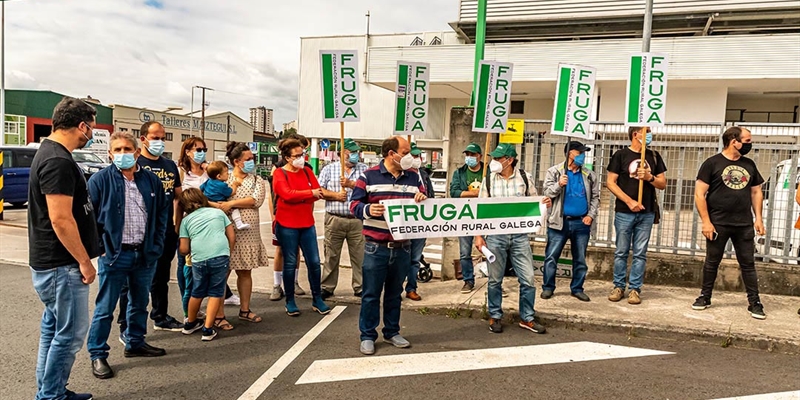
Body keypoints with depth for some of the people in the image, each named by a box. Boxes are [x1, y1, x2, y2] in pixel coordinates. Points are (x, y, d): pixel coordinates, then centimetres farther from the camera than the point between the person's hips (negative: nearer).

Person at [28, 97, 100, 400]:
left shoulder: (50, 153, 13)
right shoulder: (58, 162, -20)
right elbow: (60, 219, -25)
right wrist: (84, 261, -18)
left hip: (51, 262, 11)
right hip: (62, 266, -11)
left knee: (54, 329, 18)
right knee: (70, 333, -1)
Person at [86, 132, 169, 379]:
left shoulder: (152, 181, 5)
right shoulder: (100, 180, -6)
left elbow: (162, 214, 11)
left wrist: (157, 245, 4)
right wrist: (99, 246, -11)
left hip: (146, 254, 4)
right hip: (114, 255, -4)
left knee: (140, 303, 18)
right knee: (105, 308, 3)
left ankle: (135, 344, 34)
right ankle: (97, 355, 15)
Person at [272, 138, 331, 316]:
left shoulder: (307, 171, 7)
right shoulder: (279, 174, -6)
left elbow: (317, 192, -1)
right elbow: (288, 194, -20)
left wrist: (298, 197, -16)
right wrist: (310, 193, -19)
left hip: (307, 223, 4)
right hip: (287, 225, -4)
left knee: (314, 262, 5)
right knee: (290, 263, 5)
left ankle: (317, 299, 17)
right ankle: (290, 301, 17)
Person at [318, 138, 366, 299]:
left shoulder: (364, 169, 9)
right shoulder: (329, 169, 7)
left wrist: (351, 184, -13)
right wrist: (335, 195, -10)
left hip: (357, 220, 1)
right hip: (334, 219, 0)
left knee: (360, 255, 4)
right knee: (331, 256, 7)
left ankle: (360, 288, 15)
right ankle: (327, 288, 17)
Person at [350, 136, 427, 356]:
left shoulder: (413, 177, 9)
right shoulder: (369, 176, -3)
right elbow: (355, 204, -3)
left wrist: (422, 199, -8)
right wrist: (367, 209, -24)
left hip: (402, 247, 4)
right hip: (376, 247, -4)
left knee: (395, 293, 15)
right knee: (371, 294, 3)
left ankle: (392, 332, 29)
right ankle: (367, 336, 15)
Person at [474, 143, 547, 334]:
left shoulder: (524, 177, 2)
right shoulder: (488, 179, 1)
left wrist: (544, 203, -10)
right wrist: (479, 236, -1)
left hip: (519, 235, 1)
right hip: (495, 236, 0)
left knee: (527, 279, 3)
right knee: (495, 280, 8)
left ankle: (527, 318, 19)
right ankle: (495, 317, 24)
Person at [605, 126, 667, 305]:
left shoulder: (654, 156, 10)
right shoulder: (621, 155, 0)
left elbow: (663, 184, 11)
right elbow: (610, 182, -4)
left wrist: (650, 177, -10)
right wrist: (629, 201, -12)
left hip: (647, 213, 3)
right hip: (624, 212, -3)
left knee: (640, 253, 4)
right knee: (621, 252, 4)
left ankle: (635, 289, 10)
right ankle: (619, 287, 14)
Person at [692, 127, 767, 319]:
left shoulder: (749, 165, 10)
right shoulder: (712, 163, -5)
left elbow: (756, 192, 16)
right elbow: (699, 194, -8)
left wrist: (758, 218, 6)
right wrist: (706, 221, -13)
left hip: (745, 225, 4)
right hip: (718, 224, -4)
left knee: (748, 264, 6)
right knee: (712, 262, 7)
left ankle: (754, 303, 13)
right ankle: (705, 297, 20)